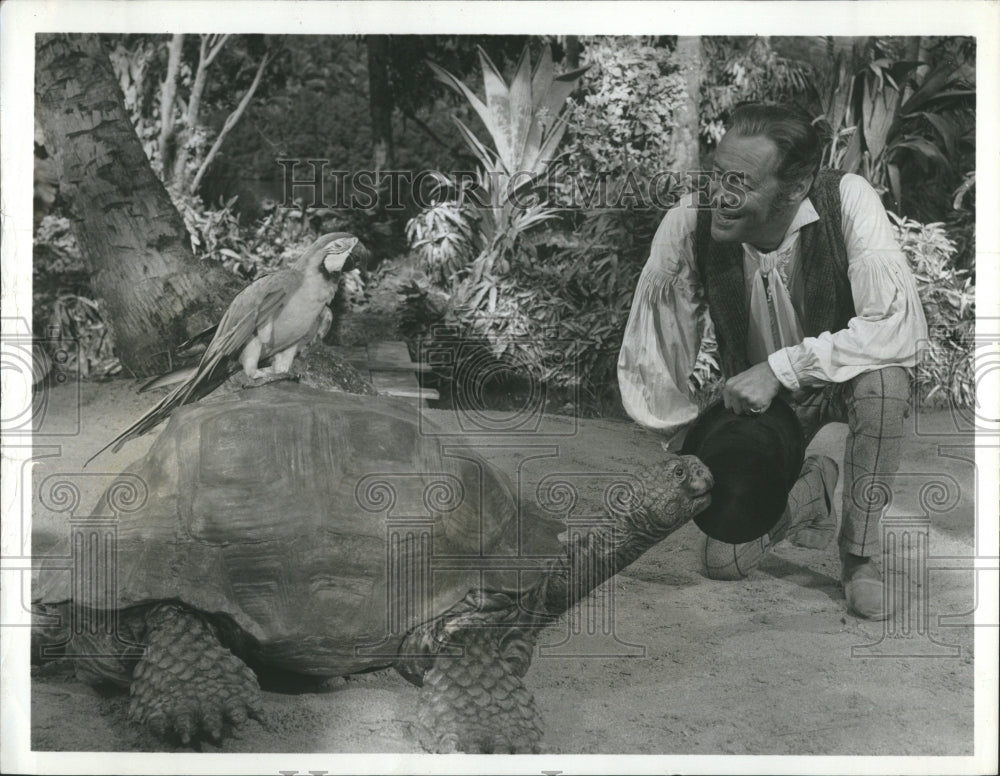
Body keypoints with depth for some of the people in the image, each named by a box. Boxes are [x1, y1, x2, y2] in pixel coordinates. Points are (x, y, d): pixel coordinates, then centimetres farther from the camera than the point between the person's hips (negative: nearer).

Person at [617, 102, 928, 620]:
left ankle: (861, 553, -14)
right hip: (752, 398, 2)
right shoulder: (688, 224, -24)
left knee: (882, 378, -38)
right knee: (725, 561, -8)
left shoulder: (847, 200, -28)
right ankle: (810, 485, 26)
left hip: (842, 379, -2)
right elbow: (647, 360, -14)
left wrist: (781, 368, -38)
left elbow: (900, 326, -36)